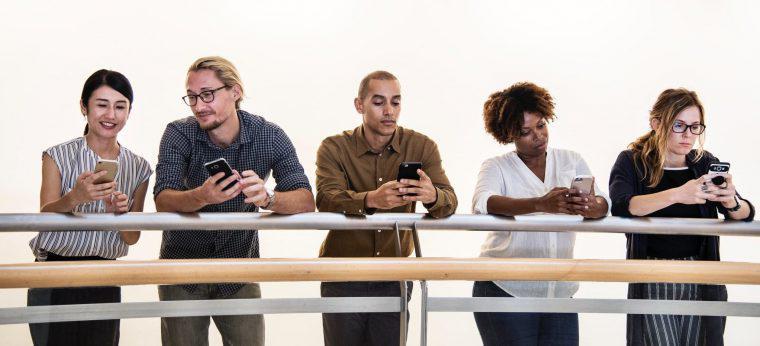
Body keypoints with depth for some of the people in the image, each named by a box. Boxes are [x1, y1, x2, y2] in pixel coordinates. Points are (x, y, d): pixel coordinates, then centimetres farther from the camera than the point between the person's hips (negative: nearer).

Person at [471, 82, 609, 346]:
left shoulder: (571, 161, 11)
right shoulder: (496, 167, 0)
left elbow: (603, 203, -2)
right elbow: (482, 203, -22)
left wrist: (593, 207, -28)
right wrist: (540, 204, -37)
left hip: (560, 292, 3)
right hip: (506, 291, -3)